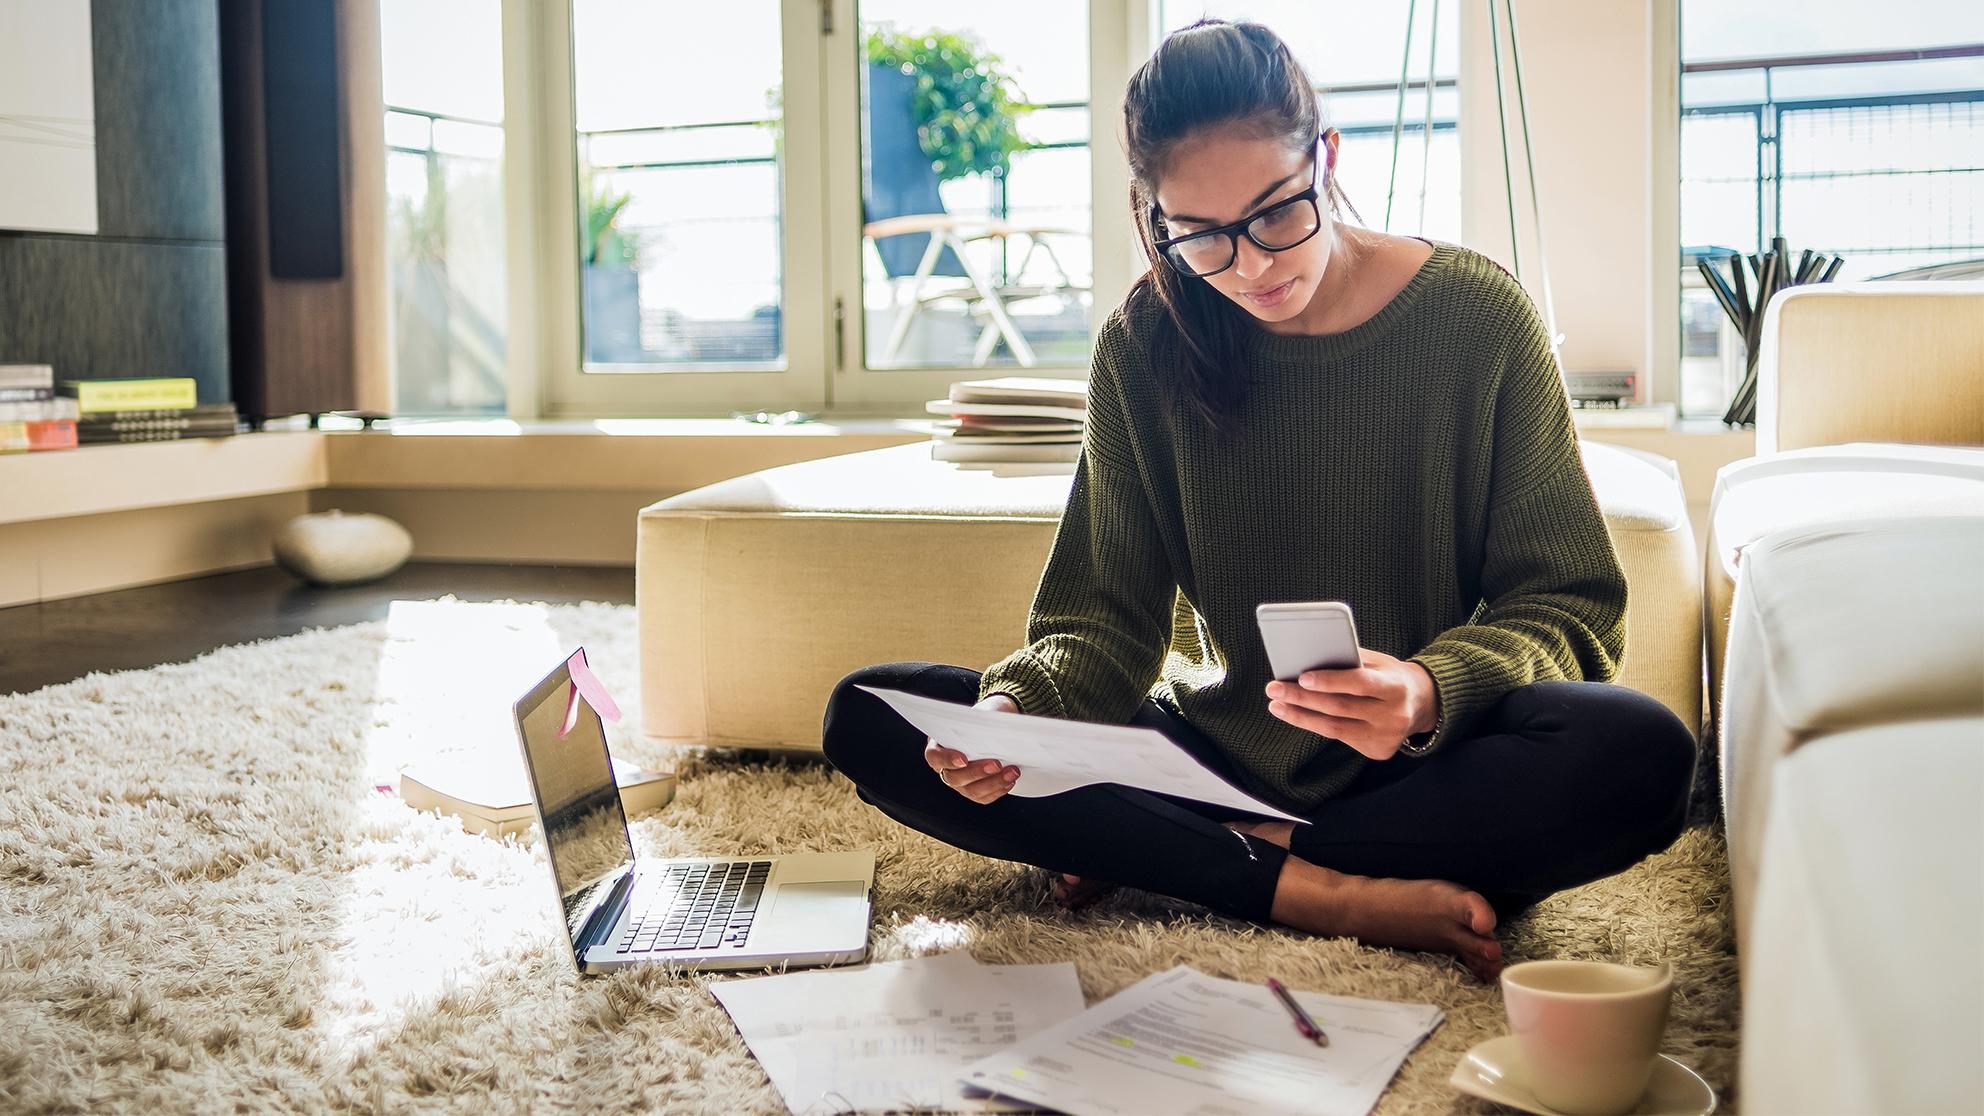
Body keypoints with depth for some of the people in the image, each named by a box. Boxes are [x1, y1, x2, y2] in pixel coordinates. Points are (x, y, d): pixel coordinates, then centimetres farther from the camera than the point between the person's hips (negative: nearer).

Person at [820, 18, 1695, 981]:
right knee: (871, 719, -14)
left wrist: (1433, 692, -29)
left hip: (1423, 766, -2)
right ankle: (1314, 892, -22)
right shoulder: (1145, 349, -2)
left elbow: (1565, 605, -7)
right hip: (1217, 753, 2)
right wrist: (1018, 709, -25)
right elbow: (1107, 616, -2)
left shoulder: (1478, 318, -9)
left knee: (1642, 757, -34)